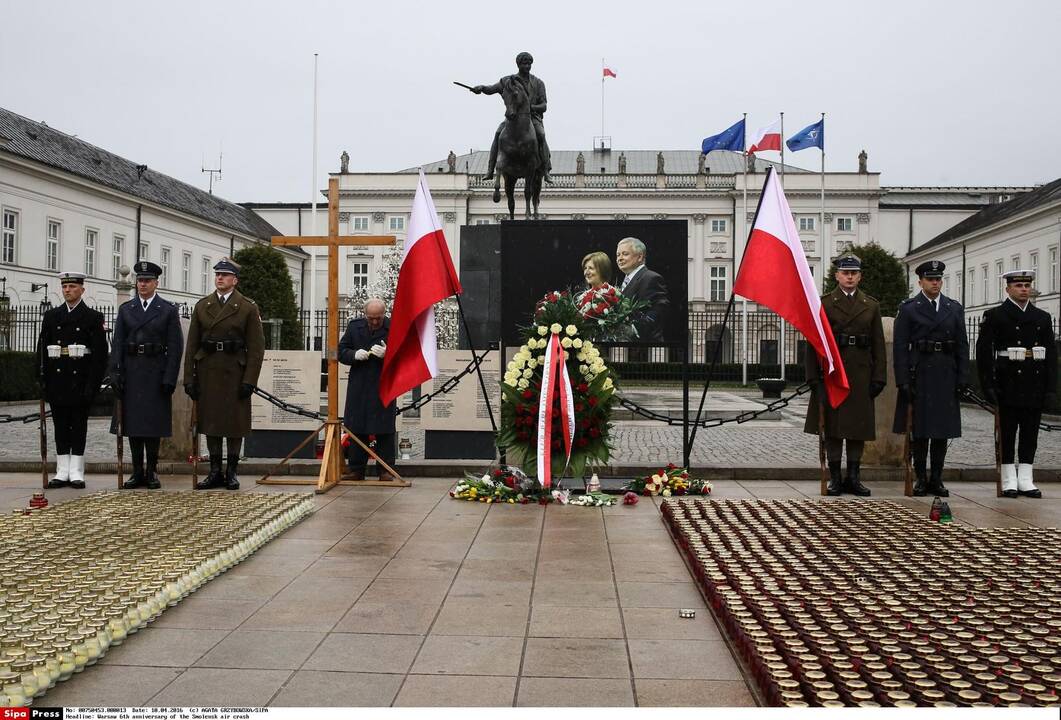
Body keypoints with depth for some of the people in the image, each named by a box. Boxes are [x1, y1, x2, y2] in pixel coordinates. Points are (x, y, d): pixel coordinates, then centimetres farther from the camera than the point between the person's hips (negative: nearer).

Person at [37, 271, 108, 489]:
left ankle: (76, 472, 5)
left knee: (79, 425, 1)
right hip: (57, 380, 3)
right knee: (60, 426, 6)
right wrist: (43, 380, 2)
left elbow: (100, 354, -4)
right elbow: (42, 350, 10)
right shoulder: (51, 316, 12)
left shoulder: (93, 317, 1)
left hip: (81, 380, -3)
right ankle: (62, 472, 11)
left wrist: (93, 384, -11)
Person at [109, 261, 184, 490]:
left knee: (153, 422, -1)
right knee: (132, 421, 3)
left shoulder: (168, 310, 2)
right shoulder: (125, 309, 10)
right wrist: (115, 373, -4)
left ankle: (152, 472, 6)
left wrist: (170, 378, -10)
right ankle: (137, 472, 10)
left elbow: (175, 346, -2)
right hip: (131, 372, 3)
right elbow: (117, 343, 7)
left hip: (156, 372, -3)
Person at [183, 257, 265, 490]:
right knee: (209, 422, 6)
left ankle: (232, 472, 11)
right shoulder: (202, 306, 9)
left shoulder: (248, 307, -1)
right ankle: (215, 472, 14)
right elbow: (192, 345, 9)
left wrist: (249, 381, -11)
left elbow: (256, 347, -4)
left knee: (235, 423, 2)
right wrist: (189, 377, 2)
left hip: (235, 373, -3)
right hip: (207, 372, 3)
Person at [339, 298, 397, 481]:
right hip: (358, 387, 3)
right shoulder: (354, 326, 7)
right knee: (357, 429, 6)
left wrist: (387, 354, -22)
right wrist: (355, 355, -12)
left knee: (384, 430, 0)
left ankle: (386, 470, 8)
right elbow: (341, 352, 9)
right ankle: (356, 470, 13)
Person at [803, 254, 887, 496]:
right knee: (832, 427, 1)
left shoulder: (871, 306, 11)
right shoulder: (823, 304, 3)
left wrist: (879, 377, 1)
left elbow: (878, 345, 9)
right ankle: (835, 478, 8)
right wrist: (814, 376, -7)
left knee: (858, 427, 5)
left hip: (861, 374, 2)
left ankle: (853, 478, 13)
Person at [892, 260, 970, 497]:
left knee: (942, 429, 5)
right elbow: (900, 347, -3)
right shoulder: (908, 308, 1)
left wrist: (963, 379, 1)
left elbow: (962, 346, 9)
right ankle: (920, 478, 10)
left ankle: (936, 479, 12)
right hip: (918, 376, -3)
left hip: (946, 377, 3)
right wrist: (903, 381, -10)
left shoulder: (955, 309, 11)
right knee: (918, 429, 1)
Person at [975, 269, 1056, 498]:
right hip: (1008, 383, -4)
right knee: (1007, 434, 1)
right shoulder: (994, 316, 0)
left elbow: (1052, 355, 10)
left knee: (1030, 434, 6)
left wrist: (1051, 388, 3)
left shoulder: (1043, 318, 12)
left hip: (1035, 387, 4)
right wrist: (988, 385, -12)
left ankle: (1025, 480, 13)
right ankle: (1009, 481, 7)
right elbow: (984, 352, -5)